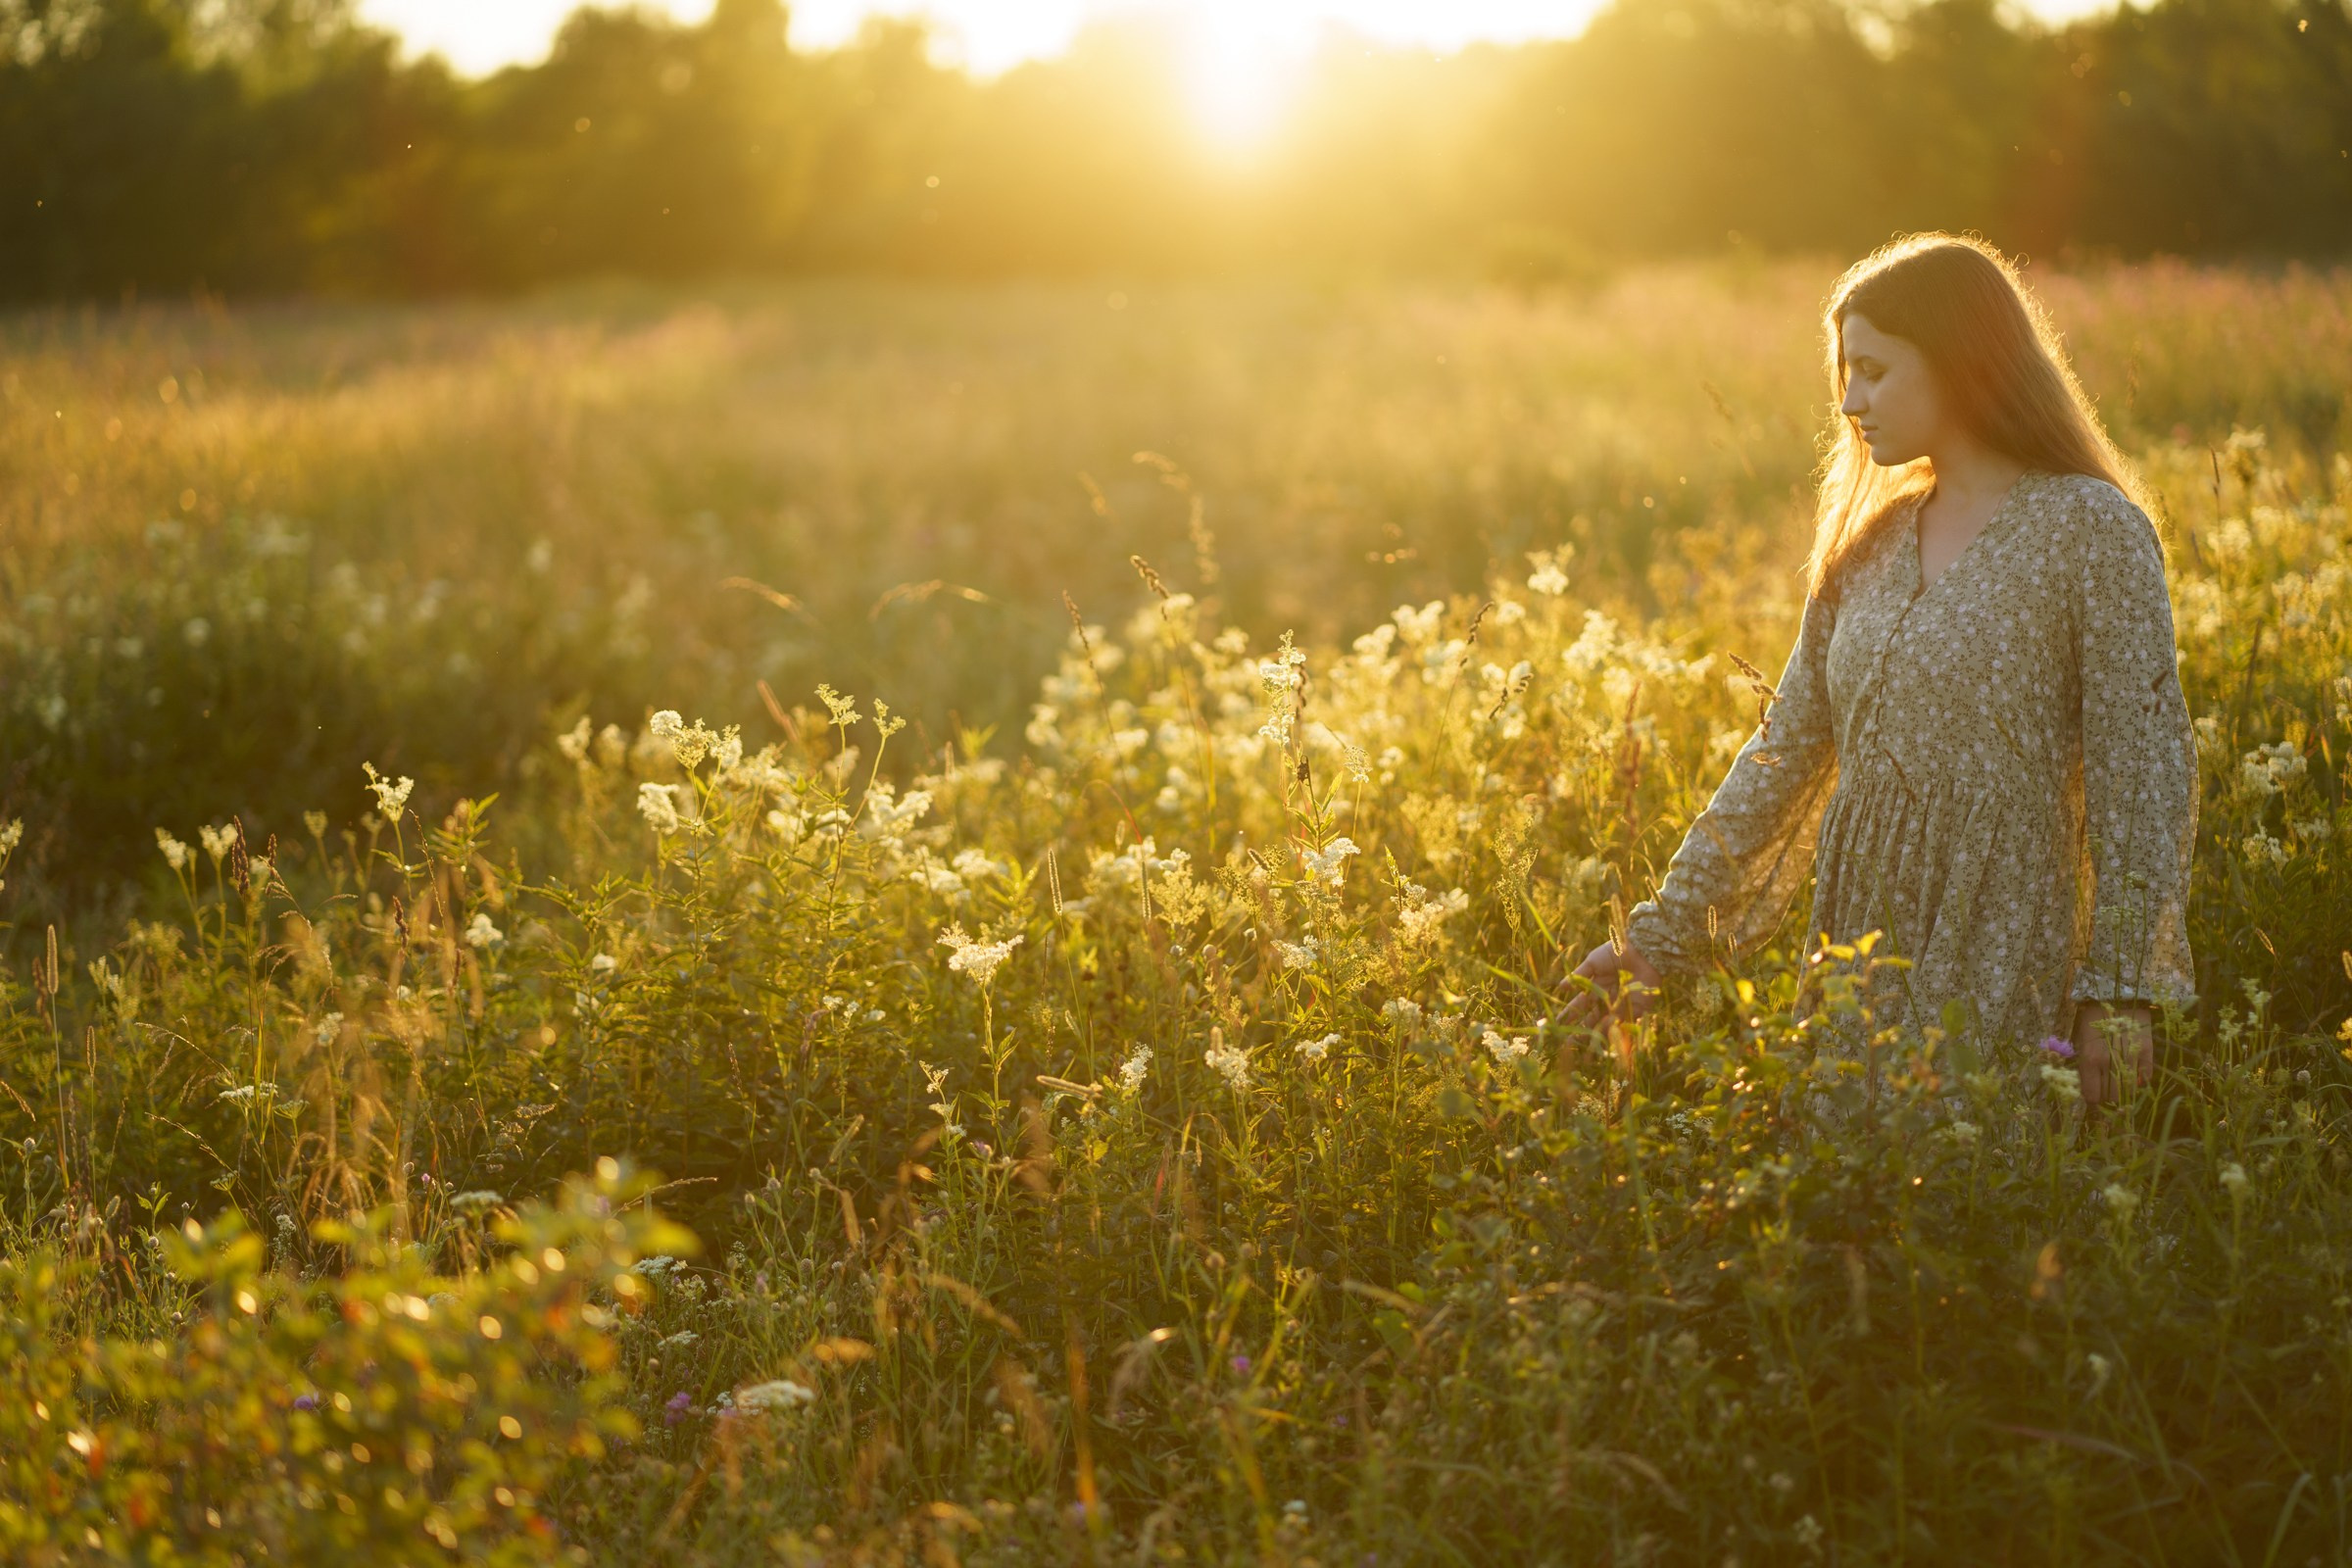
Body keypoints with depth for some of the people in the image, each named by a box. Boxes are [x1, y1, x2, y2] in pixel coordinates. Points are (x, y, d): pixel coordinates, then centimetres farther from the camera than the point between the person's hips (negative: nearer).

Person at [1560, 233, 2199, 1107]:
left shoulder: (2090, 528, -6)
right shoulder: (1870, 542, 12)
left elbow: (2141, 771, -8)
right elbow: (1787, 748, 12)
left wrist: (2120, 997, -13)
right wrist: (1662, 933, 7)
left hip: (1992, 954, -6)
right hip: (1854, 947, 6)